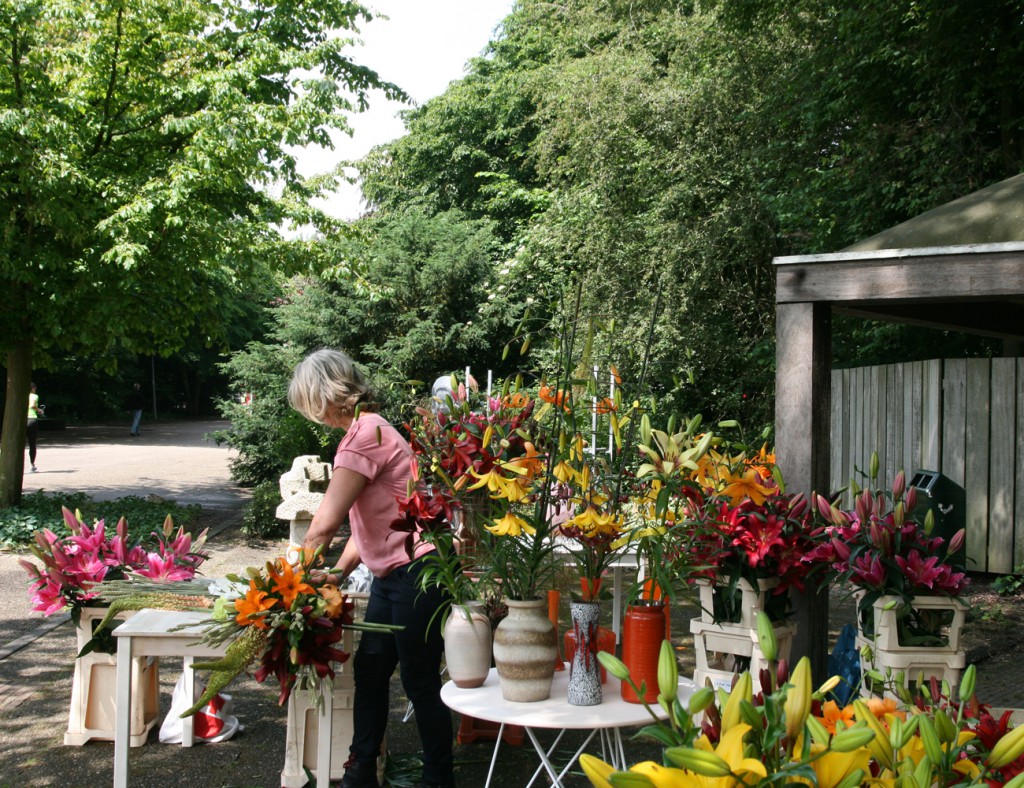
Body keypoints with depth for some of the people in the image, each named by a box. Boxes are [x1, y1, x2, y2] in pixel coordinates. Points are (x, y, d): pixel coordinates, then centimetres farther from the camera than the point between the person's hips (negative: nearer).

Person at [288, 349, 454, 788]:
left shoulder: (366, 435, -18)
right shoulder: (366, 430, 13)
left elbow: (325, 523, -18)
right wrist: (338, 574, 12)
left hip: (416, 573, -10)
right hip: (390, 575, 10)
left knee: (420, 682, 1)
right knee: (369, 672, 14)